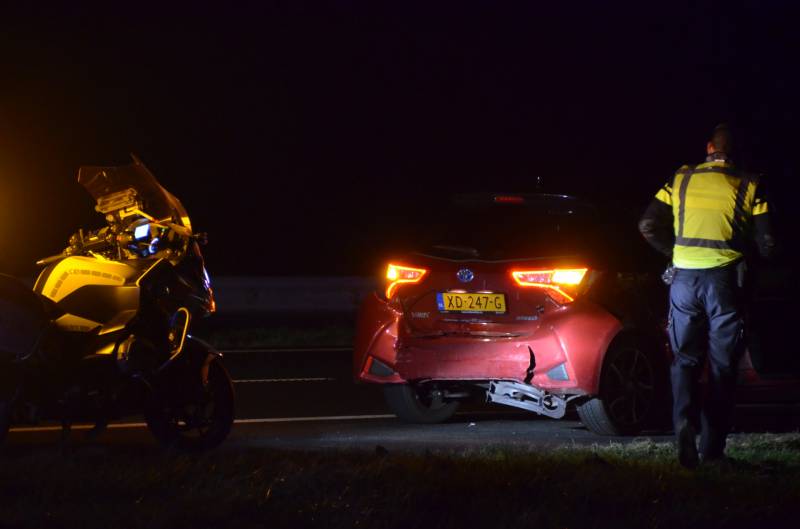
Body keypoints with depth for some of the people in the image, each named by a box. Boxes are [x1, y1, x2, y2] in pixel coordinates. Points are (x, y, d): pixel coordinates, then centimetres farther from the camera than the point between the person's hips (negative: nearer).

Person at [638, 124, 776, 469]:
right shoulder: (748, 187, 0)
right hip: (725, 281, -2)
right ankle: (712, 449, 5)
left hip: (684, 278, 2)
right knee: (722, 366, 7)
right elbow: (767, 243, -2)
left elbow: (648, 226, 6)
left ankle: (684, 421, -16)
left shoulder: (680, 181, 7)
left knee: (685, 359, 11)